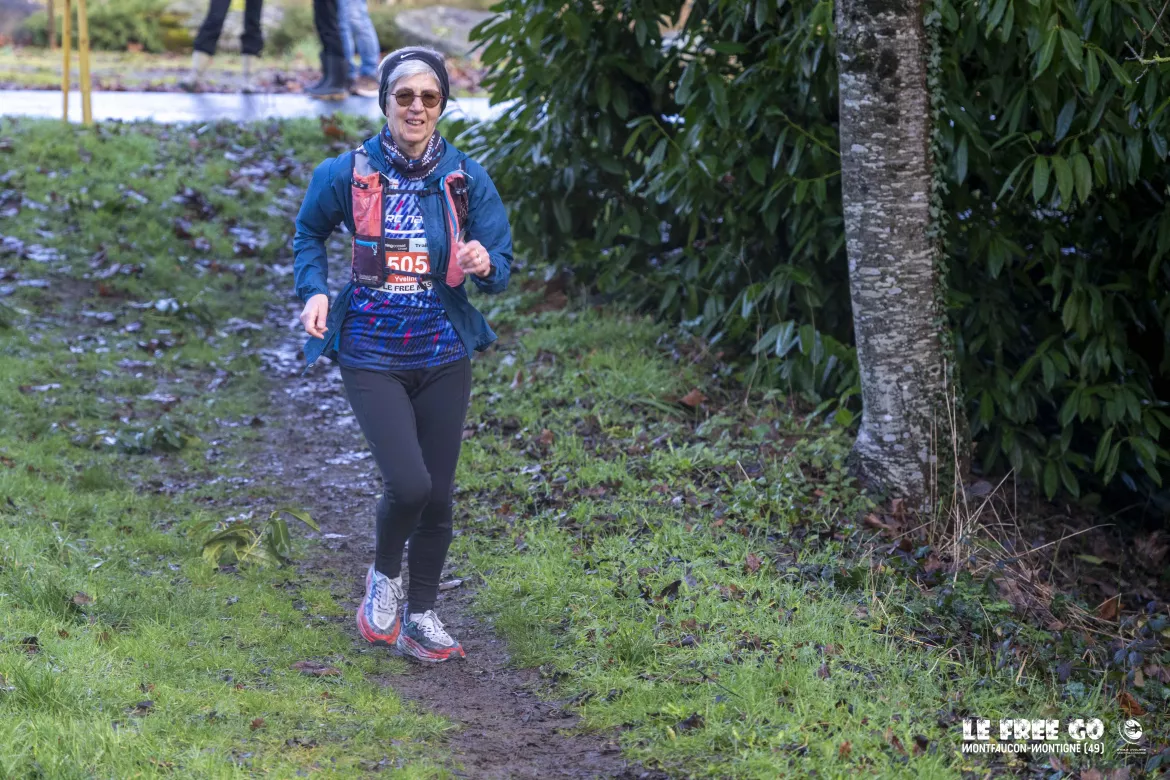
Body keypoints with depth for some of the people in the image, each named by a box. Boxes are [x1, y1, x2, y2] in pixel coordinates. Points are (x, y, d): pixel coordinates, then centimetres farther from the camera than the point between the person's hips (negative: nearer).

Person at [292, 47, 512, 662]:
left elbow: (502, 266, 0)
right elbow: (308, 232, 14)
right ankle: (384, 575, 16)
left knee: (437, 494, 9)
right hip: (371, 357, -2)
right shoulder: (347, 174, -5)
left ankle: (420, 615, 29)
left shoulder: (467, 179, -3)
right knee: (407, 484, -17)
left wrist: (484, 265, -23)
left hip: (443, 357, 2)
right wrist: (314, 290, -2)